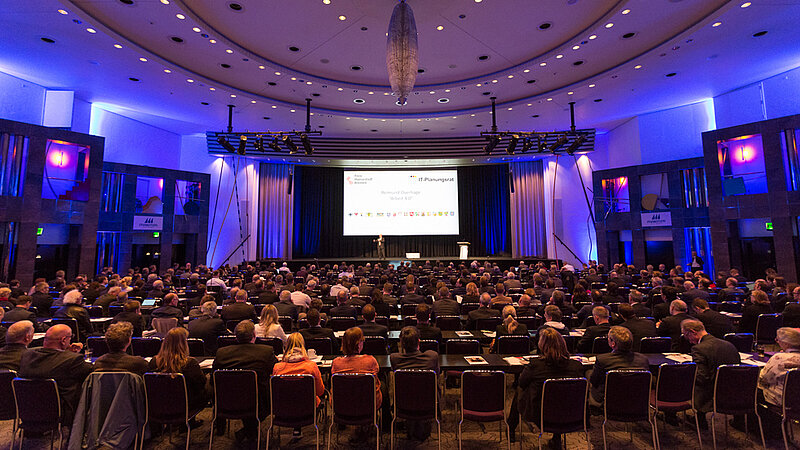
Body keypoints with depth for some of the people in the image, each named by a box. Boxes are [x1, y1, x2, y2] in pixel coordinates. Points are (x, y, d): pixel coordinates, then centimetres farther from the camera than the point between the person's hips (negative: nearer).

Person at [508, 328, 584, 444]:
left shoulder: (535, 364, -26)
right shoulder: (577, 366, -17)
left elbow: (521, 384, -8)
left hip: (537, 414, -2)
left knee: (518, 392, 26)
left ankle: (511, 430, 47)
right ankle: (557, 439, 38)